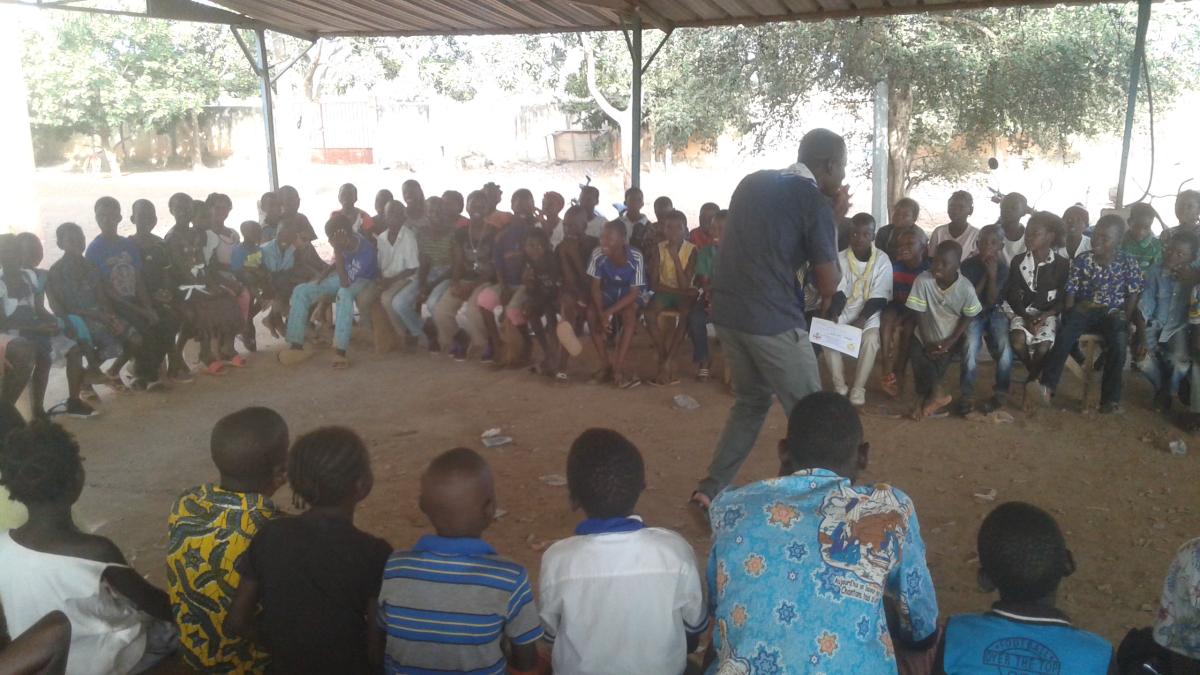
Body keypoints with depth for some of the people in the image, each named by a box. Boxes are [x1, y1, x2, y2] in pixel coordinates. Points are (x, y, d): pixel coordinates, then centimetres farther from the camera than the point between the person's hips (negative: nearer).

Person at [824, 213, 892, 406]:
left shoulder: (882, 260, -7)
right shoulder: (840, 259, -1)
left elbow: (878, 298, -10)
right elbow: (838, 292, -8)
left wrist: (861, 320, -22)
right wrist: (833, 315, -25)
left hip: (869, 314, -2)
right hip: (843, 312, 2)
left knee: (871, 339, -30)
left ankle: (858, 387, -14)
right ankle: (839, 386, -10)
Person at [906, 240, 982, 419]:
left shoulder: (966, 288, -21)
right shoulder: (923, 280, -21)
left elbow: (968, 317, -8)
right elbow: (920, 314, -14)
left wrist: (950, 342, -17)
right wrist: (927, 342, -17)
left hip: (951, 337, -1)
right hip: (928, 334, 1)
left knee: (941, 358, -23)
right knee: (914, 350, -24)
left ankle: (923, 397, -2)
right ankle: (937, 393, -10)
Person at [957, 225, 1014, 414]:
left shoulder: (1002, 268, -3)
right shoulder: (967, 266, -7)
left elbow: (991, 301, -10)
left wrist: (992, 274, -20)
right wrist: (985, 275, -14)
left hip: (994, 312, 2)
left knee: (1004, 347, -25)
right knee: (971, 345, -31)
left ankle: (1001, 393, -7)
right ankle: (967, 395, -21)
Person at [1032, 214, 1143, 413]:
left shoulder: (1128, 263, -1)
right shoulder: (1082, 261, 0)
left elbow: (1133, 295, 3)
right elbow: (1070, 293, 1)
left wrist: (1124, 321, -7)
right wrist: (1070, 316, -9)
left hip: (1113, 312, 0)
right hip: (1084, 310, 1)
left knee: (1119, 342, -30)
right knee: (1065, 334, -30)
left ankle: (1111, 398, -22)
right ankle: (1047, 385, -38)